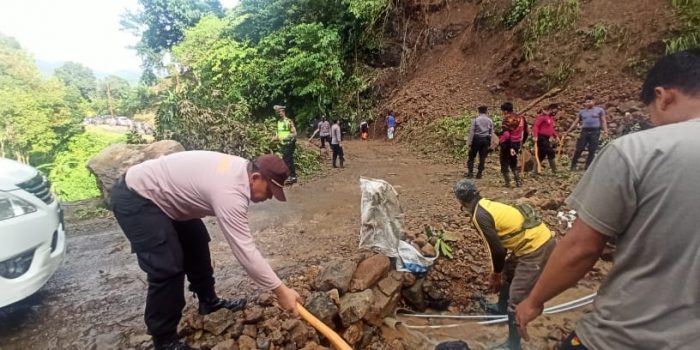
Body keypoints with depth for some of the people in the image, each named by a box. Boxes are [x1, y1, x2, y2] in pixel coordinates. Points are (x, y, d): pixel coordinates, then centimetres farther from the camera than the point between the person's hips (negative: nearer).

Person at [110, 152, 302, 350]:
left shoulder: (241, 169, -4)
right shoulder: (230, 193, -32)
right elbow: (244, 251, -34)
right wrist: (280, 290, -29)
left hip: (159, 192, 10)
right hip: (135, 198, -10)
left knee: (196, 243, 16)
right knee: (167, 269, -14)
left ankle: (208, 301, 32)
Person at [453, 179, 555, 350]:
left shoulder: (480, 216, -18)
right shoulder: (488, 206, 10)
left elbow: (497, 249, -14)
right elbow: (500, 242, 18)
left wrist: (495, 274, 5)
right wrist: (498, 273, 23)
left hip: (537, 248, -10)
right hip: (537, 240, 10)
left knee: (517, 299, -4)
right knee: (507, 274, 27)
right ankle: (502, 311, 48)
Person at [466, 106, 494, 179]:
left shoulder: (475, 120, -7)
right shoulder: (490, 121, 3)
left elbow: (472, 132, -8)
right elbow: (491, 133, 5)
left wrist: (469, 143, -5)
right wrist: (489, 144, 11)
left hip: (476, 139, -3)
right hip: (486, 140, 3)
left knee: (471, 157, 6)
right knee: (482, 158, 8)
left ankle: (470, 173, 0)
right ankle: (479, 174, 10)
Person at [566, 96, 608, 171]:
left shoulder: (599, 110, 7)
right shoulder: (582, 112, 14)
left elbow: (603, 121, 4)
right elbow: (575, 122, 16)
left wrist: (605, 131, -7)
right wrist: (567, 132, 10)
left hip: (595, 131, -1)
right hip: (584, 131, 2)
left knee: (592, 150, 0)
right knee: (579, 149, -4)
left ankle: (588, 167, 6)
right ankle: (573, 165, 4)